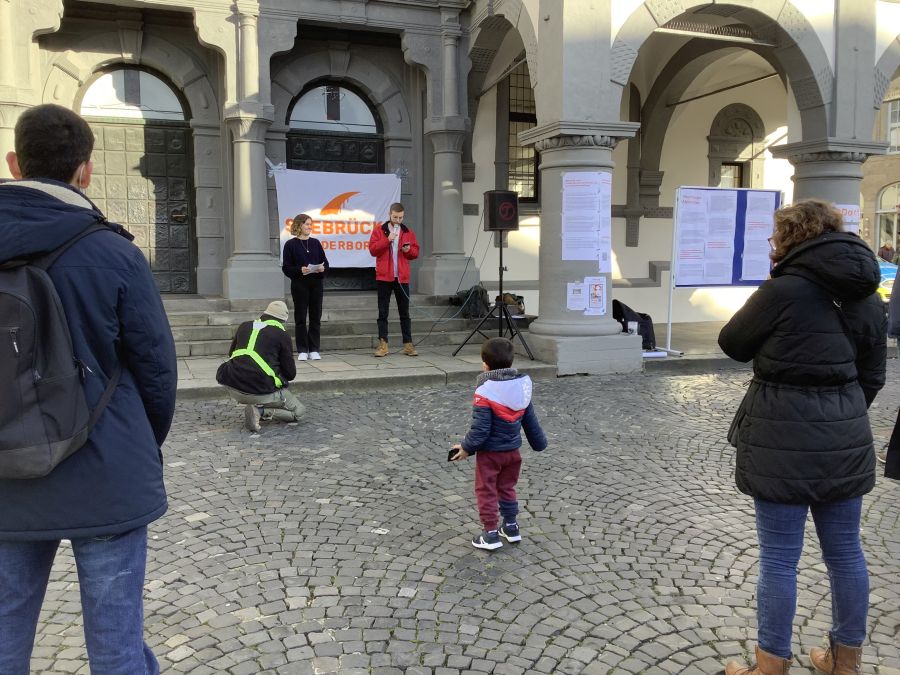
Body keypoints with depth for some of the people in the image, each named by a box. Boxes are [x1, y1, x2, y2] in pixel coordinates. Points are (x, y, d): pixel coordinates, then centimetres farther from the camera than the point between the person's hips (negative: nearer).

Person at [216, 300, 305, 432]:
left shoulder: (244, 326, 15)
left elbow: (231, 353, 32)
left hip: (232, 387, 5)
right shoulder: (282, 334, 2)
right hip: (261, 390, -5)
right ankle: (261, 411, -10)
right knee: (298, 411, 12)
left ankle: (255, 406, 21)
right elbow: (291, 374, 3)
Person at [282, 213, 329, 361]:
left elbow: (325, 262, 12)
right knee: (300, 318, 1)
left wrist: (323, 268, -10)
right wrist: (300, 270, -20)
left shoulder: (316, 243, 10)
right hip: (299, 285, -3)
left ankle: (314, 350, 11)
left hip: (317, 284, 3)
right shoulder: (291, 245, -1)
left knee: (316, 317, 4)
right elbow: (286, 268, -4)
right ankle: (302, 350, 9)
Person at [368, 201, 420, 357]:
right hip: (384, 277, -2)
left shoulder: (408, 233, 11)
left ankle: (408, 344, 10)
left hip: (402, 278, 2)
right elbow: (372, 249, -7)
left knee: (404, 312, 6)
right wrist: (387, 240, -16)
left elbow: (415, 253, 12)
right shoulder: (379, 231, 4)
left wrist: (409, 250, -9)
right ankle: (383, 344, 4)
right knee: (383, 312, 1)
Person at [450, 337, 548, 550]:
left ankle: (491, 534, 13)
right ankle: (511, 527, 32)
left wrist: (466, 448, -9)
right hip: (513, 450, 6)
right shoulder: (522, 385, -4)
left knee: (486, 491, 8)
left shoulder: (485, 392, -23)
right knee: (507, 488, 23)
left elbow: (480, 428, -22)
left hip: (489, 452, -6)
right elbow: (530, 420, 7)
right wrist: (538, 442, 20)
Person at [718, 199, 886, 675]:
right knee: (845, 551, 17)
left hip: (784, 442, -6)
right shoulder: (866, 296, 7)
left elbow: (733, 344, -1)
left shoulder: (783, 289, -13)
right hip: (845, 439, 7)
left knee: (779, 558, 4)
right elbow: (872, 376, 12)